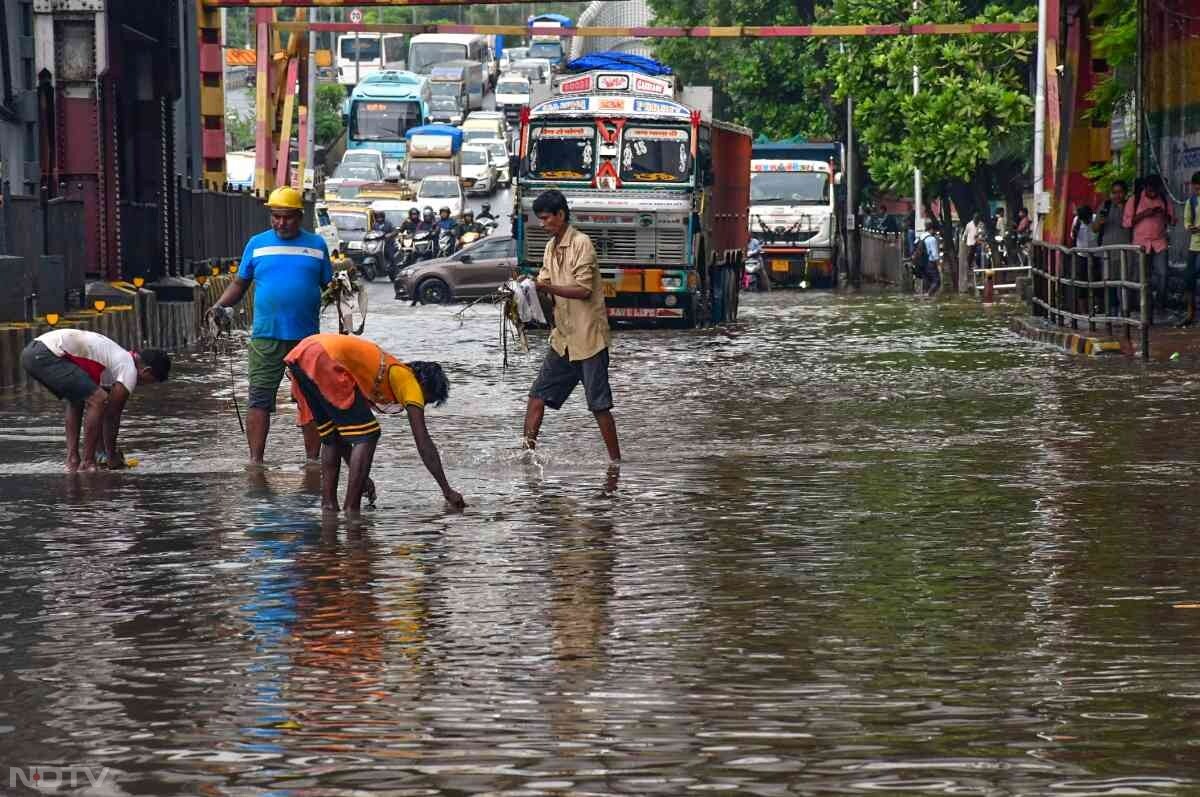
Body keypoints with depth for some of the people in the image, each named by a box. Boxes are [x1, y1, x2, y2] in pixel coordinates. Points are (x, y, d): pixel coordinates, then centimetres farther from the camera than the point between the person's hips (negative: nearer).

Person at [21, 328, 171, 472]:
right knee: (98, 400, -9)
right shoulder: (129, 371, -2)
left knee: (77, 399, 28)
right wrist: (112, 456, 14)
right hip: (47, 355, -10)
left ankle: (72, 460, 21)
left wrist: (103, 450, 35)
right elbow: (112, 416, 2)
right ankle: (87, 463, -4)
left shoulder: (122, 358, 27)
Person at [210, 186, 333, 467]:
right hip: (266, 335, 0)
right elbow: (240, 283, 10)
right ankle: (255, 460, -2)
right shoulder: (257, 244, 8)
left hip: (307, 337, 0)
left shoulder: (316, 244, 8)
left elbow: (329, 285, 10)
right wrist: (220, 305, -6)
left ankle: (313, 459, 13)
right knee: (259, 398, -5)